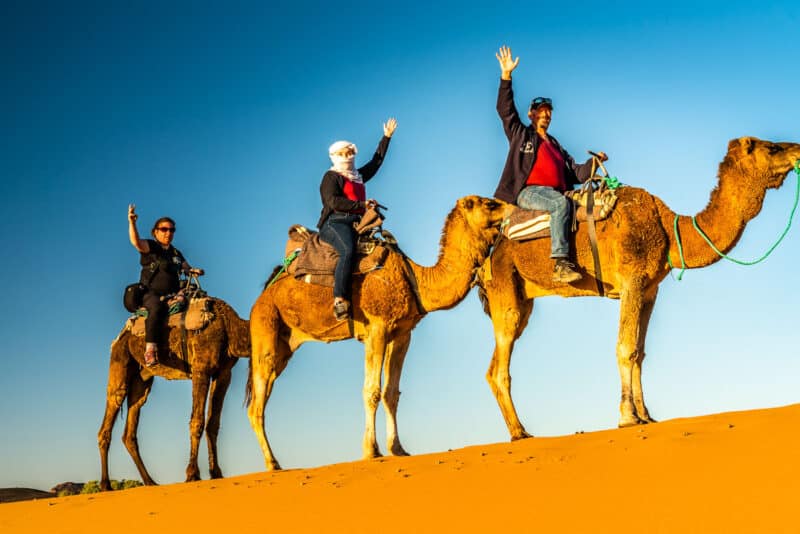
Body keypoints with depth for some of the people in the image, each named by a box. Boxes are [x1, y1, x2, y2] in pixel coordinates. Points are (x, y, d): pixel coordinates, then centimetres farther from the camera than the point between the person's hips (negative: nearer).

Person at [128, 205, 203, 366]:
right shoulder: (150, 247, 6)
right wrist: (132, 222, -30)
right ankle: (150, 349, -47)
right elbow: (136, 241, -14)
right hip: (150, 294, -6)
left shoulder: (176, 253, 24)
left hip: (172, 295, 6)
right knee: (157, 307, -38)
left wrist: (195, 271, 5)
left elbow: (187, 269, 29)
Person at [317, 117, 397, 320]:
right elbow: (333, 202, -10)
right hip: (335, 222, -7)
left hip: (356, 223, 7)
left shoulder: (358, 175, 27)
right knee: (347, 251, -36)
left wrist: (387, 137, 41)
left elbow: (376, 161, 39)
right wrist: (362, 205, -12)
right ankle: (339, 300, -42)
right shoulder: (331, 177, 6)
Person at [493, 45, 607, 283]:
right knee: (560, 203, -34)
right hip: (528, 191, -5)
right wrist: (506, 74, -2)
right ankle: (560, 264, -42)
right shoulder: (520, 134, 18)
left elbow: (576, 173, 26)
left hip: (555, 194, 5)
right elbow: (505, 110, 6)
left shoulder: (556, 146, 31)